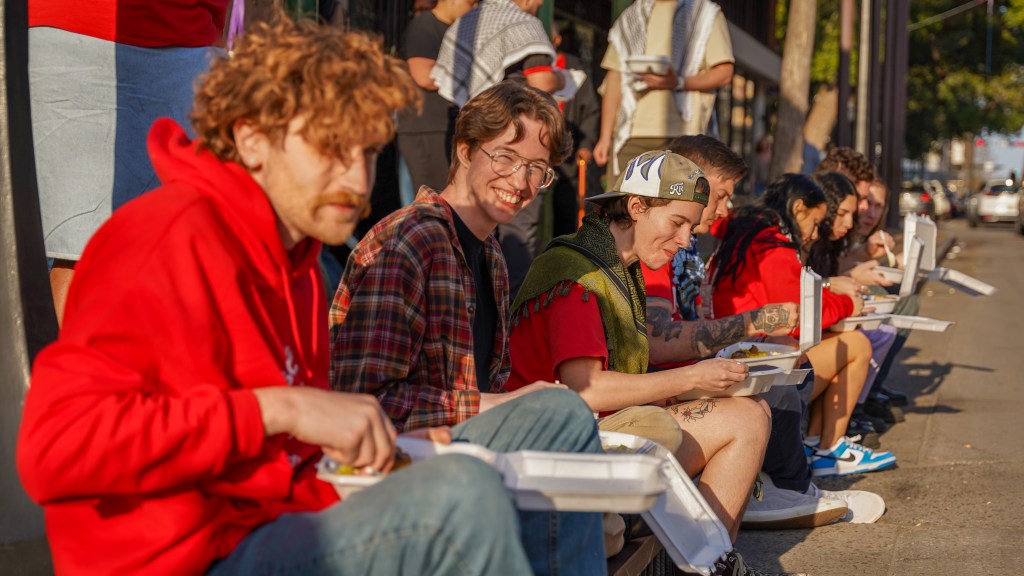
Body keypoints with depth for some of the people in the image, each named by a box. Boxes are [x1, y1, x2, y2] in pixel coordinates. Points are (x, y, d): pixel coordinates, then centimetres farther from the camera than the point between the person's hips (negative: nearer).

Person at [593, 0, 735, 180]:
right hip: (631, 134, 4)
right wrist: (605, 136, 10)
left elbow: (724, 72, -1)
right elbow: (614, 78, 19)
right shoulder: (630, 16, 20)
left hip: (680, 133, -3)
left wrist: (679, 83, -19)